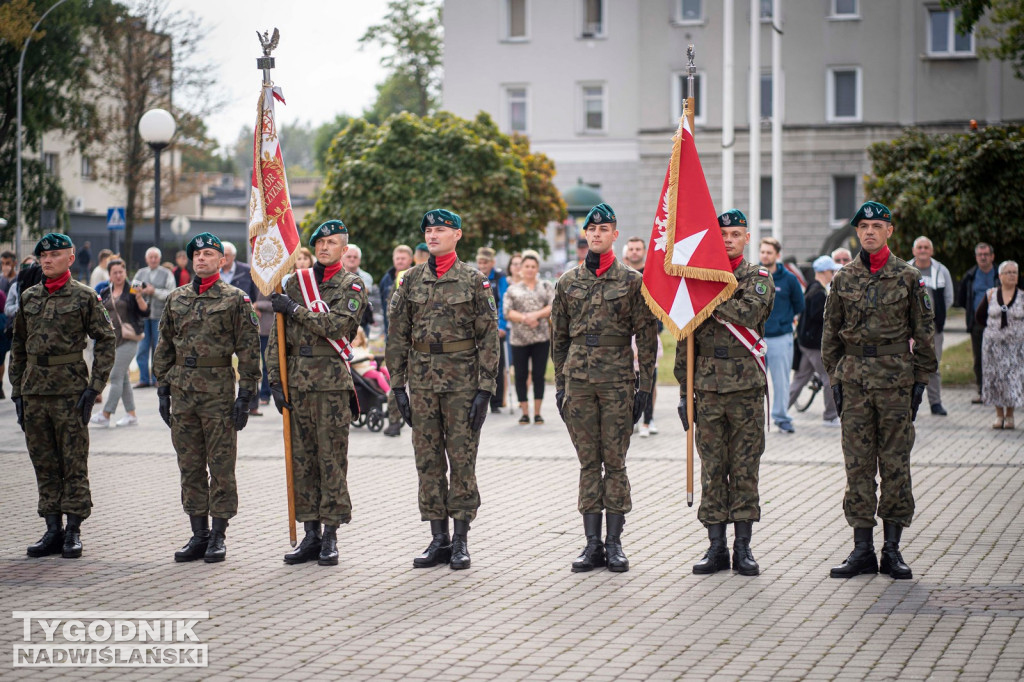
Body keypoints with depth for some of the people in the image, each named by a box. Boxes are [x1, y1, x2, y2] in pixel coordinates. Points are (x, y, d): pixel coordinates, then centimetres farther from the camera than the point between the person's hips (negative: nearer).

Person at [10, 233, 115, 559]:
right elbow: (18, 347, 16)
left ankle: (73, 532, 4)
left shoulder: (84, 296, -2)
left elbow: (106, 342, -4)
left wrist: (94, 387, -10)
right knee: (44, 465, 7)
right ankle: (53, 530, 13)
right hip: (34, 391, 5)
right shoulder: (28, 297, 11)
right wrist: (17, 391, 10)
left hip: (70, 391, -5)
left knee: (74, 464, -1)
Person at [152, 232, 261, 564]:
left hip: (219, 392, -5)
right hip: (182, 391, 5)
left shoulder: (235, 299, -2)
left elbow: (249, 349, -4)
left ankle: (218, 537, 6)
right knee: (190, 467, 8)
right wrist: (162, 390, 11)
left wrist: (245, 395, -9)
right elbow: (165, 347, 16)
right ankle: (199, 534, 15)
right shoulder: (177, 298, 13)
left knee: (221, 467, -1)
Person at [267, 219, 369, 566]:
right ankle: (311, 535, 11)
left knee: (332, 459, -3)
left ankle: (330, 537, 1)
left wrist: (294, 309, -12)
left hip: (332, 381, -4)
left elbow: (336, 325, -16)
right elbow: (278, 333, 11)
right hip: (297, 379, 4)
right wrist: (276, 379, 3)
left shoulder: (352, 284, 1)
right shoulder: (296, 281, 13)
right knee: (302, 458, 6)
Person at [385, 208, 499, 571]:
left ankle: (461, 540, 6)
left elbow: (489, 337, -3)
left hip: (463, 381, -3)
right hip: (423, 383, 3)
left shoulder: (474, 281, -1)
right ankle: (439, 538, 12)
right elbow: (398, 336, 9)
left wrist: (485, 388, -9)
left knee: (462, 460, 0)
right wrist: (398, 385, 3)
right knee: (428, 462, 5)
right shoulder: (411, 280, 8)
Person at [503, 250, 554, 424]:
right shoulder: (513, 289, 10)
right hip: (518, 338, 0)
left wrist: (536, 315, -14)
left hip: (541, 338, 0)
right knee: (521, 376, 1)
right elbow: (507, 312, 0)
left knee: (538, 375, 0)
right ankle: (525, 412, 7)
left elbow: (554, 306, -1)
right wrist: (524, 318, -15)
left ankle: (537, 412, 6)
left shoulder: (546, 286, 11)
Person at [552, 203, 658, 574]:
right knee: (588, 463, 5)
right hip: (579, 381, 2)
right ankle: (592, 543, 9)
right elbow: (559, 337, 13)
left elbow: (647, 336, 0)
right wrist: (559, 385, 9)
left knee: (614, 463, 1)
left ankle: (615, 543, 7)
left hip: (618, 381, -2)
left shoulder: (632, 280, 1)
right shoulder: (567, 281, 9)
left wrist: (645, 386, -4)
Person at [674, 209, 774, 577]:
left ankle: (743, 548, 7)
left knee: (745, 468, 1)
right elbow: (685, 339, 10)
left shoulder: (759, 278, 5)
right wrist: (684, 390, 6)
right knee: (712, 469, 4)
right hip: (708, 386, 2)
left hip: (747, 386, -2)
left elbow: (748, 312, -19)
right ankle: (716, 547, 9)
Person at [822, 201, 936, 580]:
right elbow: (831, 333, 11)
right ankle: (862, 549, 7)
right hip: (854, 377, 2)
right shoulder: (843, 279, 7)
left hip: (896, 378, -2)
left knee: (895, 463, 1)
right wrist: (835, 379, 5)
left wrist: (921, 379, 0)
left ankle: (892, 549, 7)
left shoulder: (908, 278, 3)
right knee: (858, 464, 2)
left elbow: (924, 332, 5)